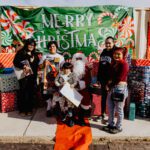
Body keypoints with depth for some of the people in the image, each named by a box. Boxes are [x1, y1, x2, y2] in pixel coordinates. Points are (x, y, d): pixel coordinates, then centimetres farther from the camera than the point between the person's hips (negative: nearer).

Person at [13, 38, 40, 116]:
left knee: (31, 92, 4)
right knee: (23, 92, -3)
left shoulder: (35, 54, 15)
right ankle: (22, 110, 9)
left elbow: (37, 64, 13)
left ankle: (29, 109, 15)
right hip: (24, 75, -4)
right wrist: (24, 66, -19)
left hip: (33, 76, 4)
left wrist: (33, 61, -7)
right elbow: (15, 62, -7)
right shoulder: (20, 52, 1)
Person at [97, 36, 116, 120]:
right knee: (103, 97, 16)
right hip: (103, 79, 6)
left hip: (111, 80, -6)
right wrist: (98, 79, 11)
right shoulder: (104, 52, 10)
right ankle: (102, 114, 31)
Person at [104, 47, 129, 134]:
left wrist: (110, 85, -7)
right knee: (110, 108, 17)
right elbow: (111, 76, 11)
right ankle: (111, 124, 33)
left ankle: (119, 127, 20)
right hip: (112, 88, 8)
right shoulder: (114, 63, 11)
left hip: (120, 88, -8)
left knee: (119, 109, 5)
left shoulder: (124, 64, -13)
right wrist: (109, 84, -7)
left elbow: (119, 78, -17)